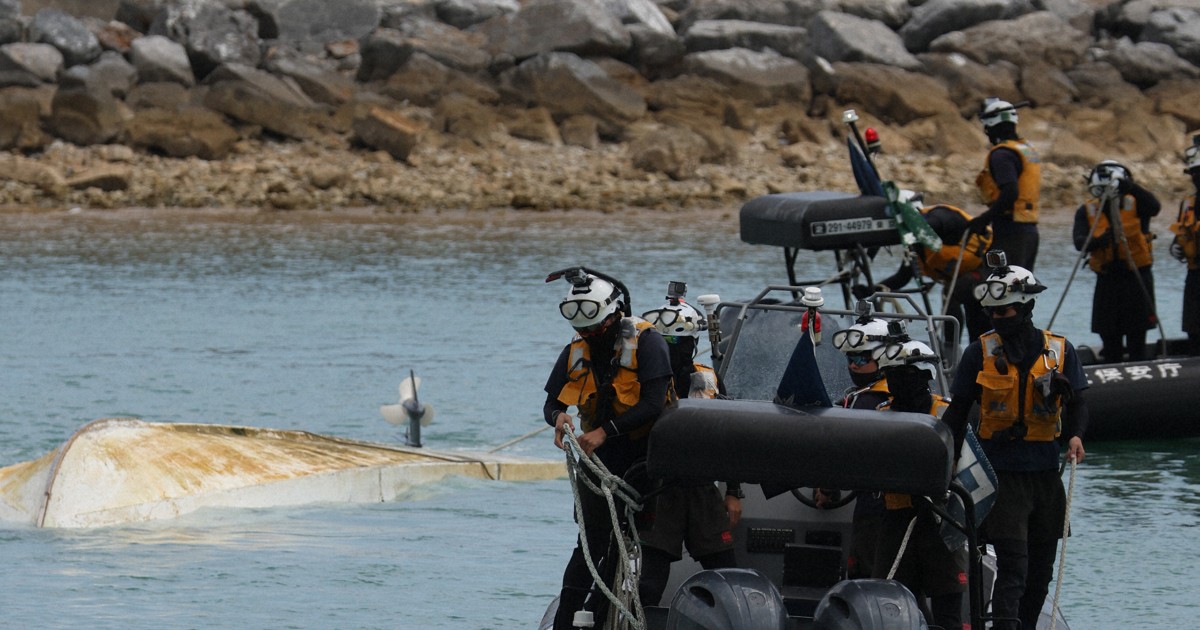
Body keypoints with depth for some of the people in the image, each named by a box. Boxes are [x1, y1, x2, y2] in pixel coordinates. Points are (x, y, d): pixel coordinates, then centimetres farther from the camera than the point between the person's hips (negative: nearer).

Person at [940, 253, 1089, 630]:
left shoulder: (1059, 351, 4)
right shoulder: (981, 353, 0)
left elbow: (1076, 404, 11)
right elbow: (957, 412, 6)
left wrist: (1075, 435, -10)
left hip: (1045, 471, 3)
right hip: (1001, 472, -3)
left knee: (1040, 568, 11)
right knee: (1012, 563, -15)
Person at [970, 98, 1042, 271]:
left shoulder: (1002, 154, -13)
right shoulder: (1028, 150, 17)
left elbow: (1010, 193, -25)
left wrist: (985, 218, -22)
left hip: (1010, 233, -10)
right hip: (1030, 231, 10)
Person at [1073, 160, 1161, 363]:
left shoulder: (1135, 204, -4)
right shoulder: (1087, 211, 1)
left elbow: (1154, 207, -27)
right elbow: (1079, 242, -12)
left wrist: (1132, 188, -41)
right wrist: (1099, 240, -33)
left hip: (1137, 276, -3)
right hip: (1107, 277, 3)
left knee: (1136, 334, 1)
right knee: (1109, 337, 9)